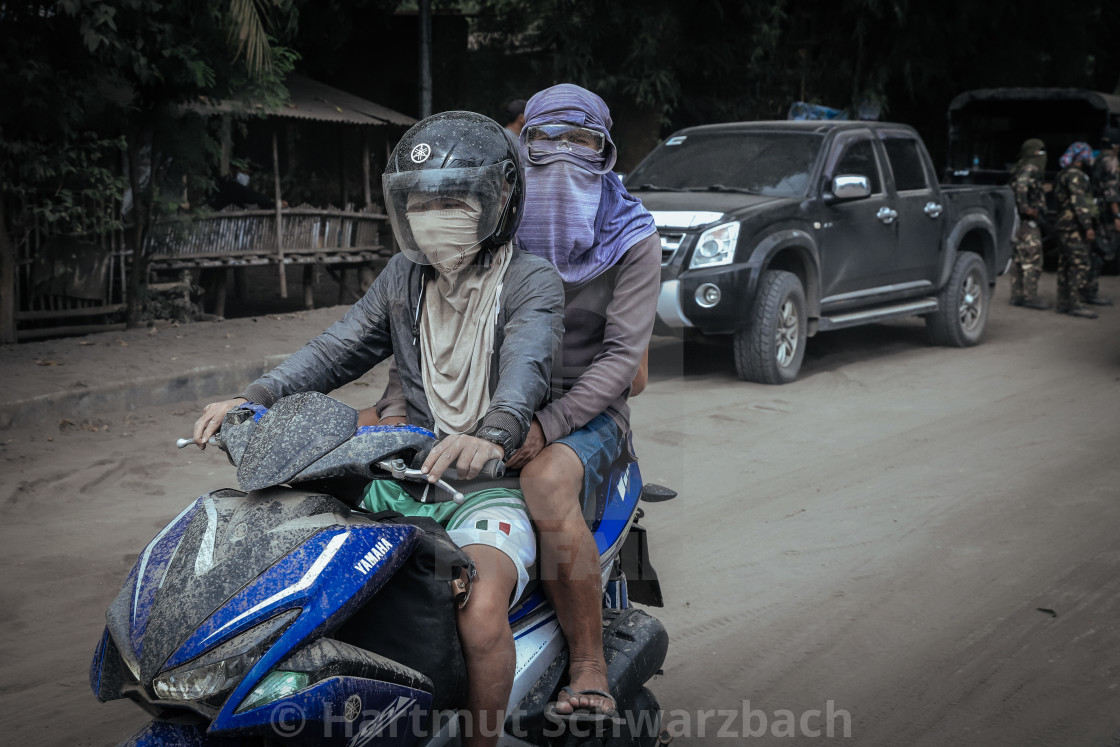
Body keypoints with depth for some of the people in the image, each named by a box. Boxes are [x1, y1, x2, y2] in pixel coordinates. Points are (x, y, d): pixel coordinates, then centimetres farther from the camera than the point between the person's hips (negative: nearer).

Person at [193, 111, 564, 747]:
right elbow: (339, 349, 8)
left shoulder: (532, 281, -7)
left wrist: (493, 433, -49)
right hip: (410, 475, 7)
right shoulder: (405, 276, 13)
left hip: (495, 483, -6)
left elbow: (526, 363, -26)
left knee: (481, 610, -35)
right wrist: (255, 399, -10)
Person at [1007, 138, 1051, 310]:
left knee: (1018, 259, 12)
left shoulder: (1022, 169, 18)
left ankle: (1017, 295, 16)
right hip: (1027, 221, -10)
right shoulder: (1030, 169, -13)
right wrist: (1026, 208, -25)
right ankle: (1030, 296, -6)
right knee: (1032, 259, -7)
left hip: (1019, 221, 10)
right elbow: (1021, 186, -30)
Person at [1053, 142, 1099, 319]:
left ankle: (1063, 303, 13)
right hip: (1074, 227, -11)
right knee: (1080, 265, -12)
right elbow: (1079, 202, -20)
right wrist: (1088, 226, -22)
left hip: (1066, 226, 11)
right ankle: (1074, 304, -14)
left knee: (1067, 265, 10)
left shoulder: (1066, 175, 20)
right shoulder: (1075, 175, -12)